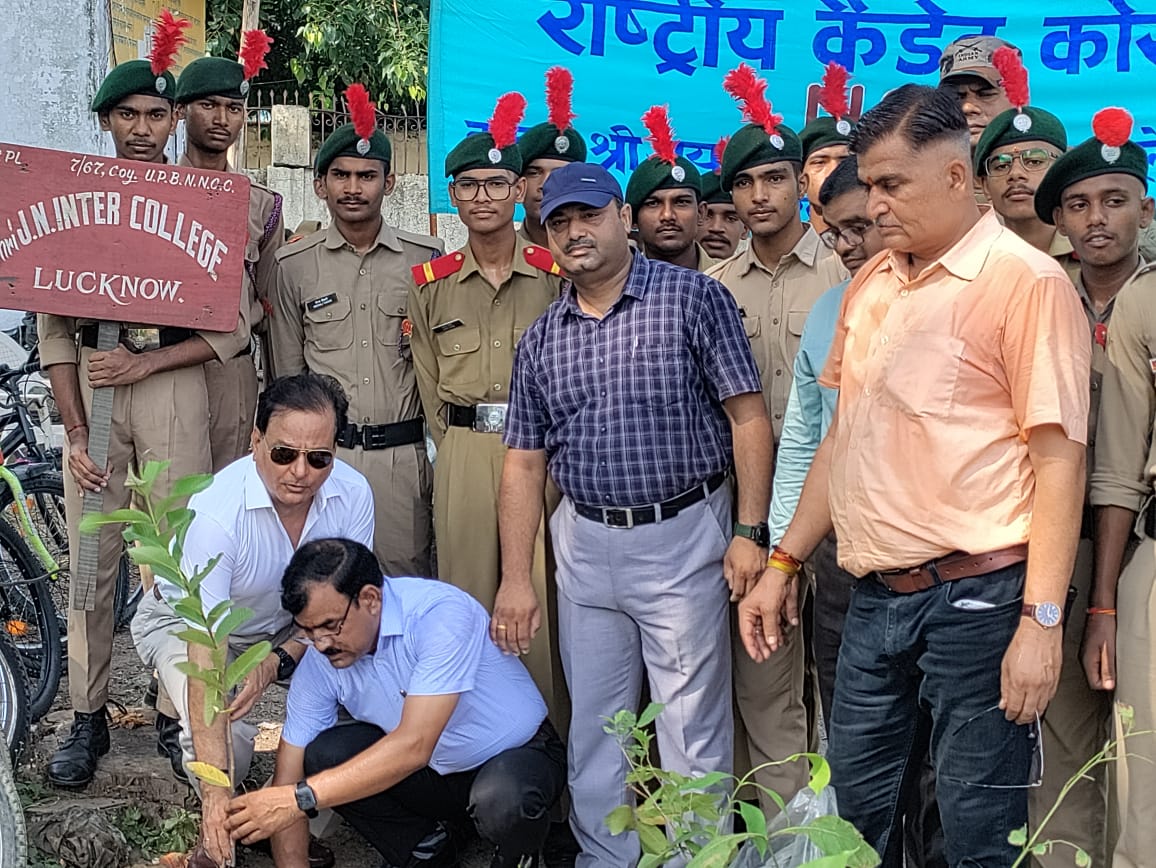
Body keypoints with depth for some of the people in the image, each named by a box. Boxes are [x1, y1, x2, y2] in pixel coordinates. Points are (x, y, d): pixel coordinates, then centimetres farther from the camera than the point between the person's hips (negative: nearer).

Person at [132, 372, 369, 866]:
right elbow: (206, 655, -40)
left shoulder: (352, 495, -23)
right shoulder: (215, 512, -36)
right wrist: (216, 793, -45)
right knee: (227, 741, -30)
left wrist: (280, 660, -29)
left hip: (287, 629, 4)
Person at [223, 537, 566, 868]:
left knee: (500, 799, -38)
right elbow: (288, 780, -9)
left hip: (519, 755, -5)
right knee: (322, 756, -18)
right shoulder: (320, 659, -12)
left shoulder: (441, 613, -30)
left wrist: (302, 797, -38)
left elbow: (414, 746, -37)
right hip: (433, 771, 5)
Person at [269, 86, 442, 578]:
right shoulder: (294, 265, 5)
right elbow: (288, 372, 10)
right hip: (324, 449, 0)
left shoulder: (425, 259, 4)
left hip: (403, 451, 0)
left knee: (406, 574, 3)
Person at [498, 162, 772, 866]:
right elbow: (525, 464, 8)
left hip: (683, 538, -4)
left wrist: (750, 531, -14)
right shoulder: (541, 339, 8)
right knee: (593, 726, 14)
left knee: (692, 730, 3)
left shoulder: (692, 297, -4)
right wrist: (517, 581, 2)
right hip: (584, 544, 5)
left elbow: (748, 417, -7)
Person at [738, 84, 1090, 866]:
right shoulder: (869, 286, 12)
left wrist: (1041, 620, -16)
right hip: (876, 597, 6)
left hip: (976, 596, -6)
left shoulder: (1025, 280, -8)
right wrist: (785, 564, 16)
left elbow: (1059, 459, -12)